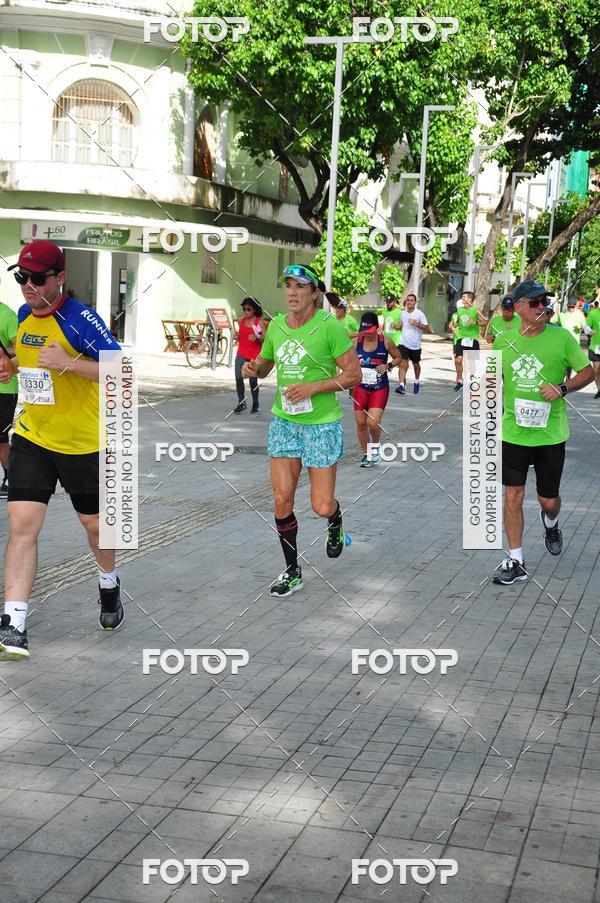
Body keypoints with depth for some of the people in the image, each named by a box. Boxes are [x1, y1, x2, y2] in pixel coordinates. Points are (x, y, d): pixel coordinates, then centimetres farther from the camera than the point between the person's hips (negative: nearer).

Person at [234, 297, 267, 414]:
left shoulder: (260, 322, -5)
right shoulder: (241, 321, 8)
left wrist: (257, 337, -25)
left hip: (255, 355, -3)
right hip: (241, 354, 4)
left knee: (253, 380, 3)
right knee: (238, 377, -11)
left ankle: (255, 405, 20)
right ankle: (241, 403, 3)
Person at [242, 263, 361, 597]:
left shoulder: (329, 326, -12)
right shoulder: (276, 325, 5)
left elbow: (354, 374, -10)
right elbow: (265, 365, 21)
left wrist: (313, 387, -20)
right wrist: (253, 368, -2)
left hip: (322, 423, -4)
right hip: (283, 422, 5)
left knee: (322, 506, -3)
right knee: (282, 500, 0)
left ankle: (336, 521, 37)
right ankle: (293, 572, 16)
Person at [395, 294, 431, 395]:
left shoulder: (419, 314, -9)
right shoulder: (402, 313, 5)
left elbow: (427, 329, -12)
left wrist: (416, 323, -23)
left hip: (415, 345, -2)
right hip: (404, 343, 2)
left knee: (416, 364, 17)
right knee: (403, 363, -15)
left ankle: (417, 382, 43)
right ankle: (402, 386, -22)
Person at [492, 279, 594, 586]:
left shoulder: (561, 337, -7)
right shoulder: (504, 341, 0)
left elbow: (588, 372, -1)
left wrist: (562, 388, -18)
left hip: (550, 434, -1)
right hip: (513, 433, 2)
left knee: (548, 499, 9)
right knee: (512, 497, 1)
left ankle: (550, 523, 47)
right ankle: (516, 562, 11)